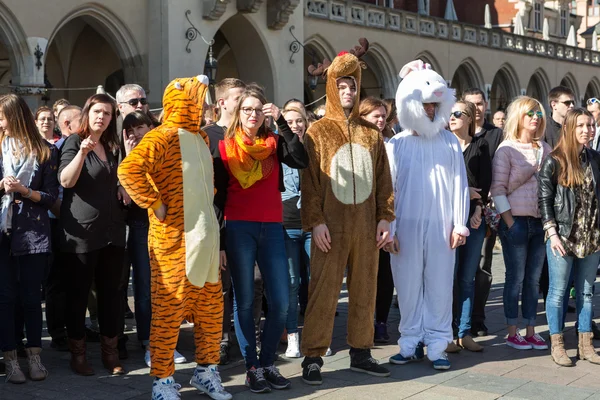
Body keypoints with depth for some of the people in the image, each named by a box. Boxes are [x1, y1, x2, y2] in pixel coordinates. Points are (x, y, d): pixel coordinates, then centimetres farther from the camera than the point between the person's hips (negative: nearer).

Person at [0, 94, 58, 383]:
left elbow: (51, 196, 0)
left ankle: (34, 355, 15)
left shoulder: (45, 151, 1)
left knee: (31, 295, 5)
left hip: (33, 233, -1)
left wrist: (24, 191, -13)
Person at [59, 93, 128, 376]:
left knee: (111, 292, 8)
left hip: (112, 230, 6)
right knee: (78, 293, 2)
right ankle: (78, 353, 12)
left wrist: (122, 187, 10)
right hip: (81, 231, -6)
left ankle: (110, 351, 18)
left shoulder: (111, 147, 15)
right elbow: (66, 181, -20)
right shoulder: (74, 141, -5)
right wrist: (82, 151, -33)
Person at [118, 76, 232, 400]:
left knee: (211, 306, 13)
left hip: (205, 237, 8)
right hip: (174, 239, -8)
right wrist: (155, 205, -21)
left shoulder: (201, 137, 15)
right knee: (169, 308, -1)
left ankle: (205, 371, 27)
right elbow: (128, 170, -26)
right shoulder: (163, 137, -12)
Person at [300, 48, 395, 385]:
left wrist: (385, 217, 4)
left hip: (366, 228, 4)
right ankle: (314, 358, 4)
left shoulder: (371, 134, 12)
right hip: (330, 227, -4)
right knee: (324, 293, -3)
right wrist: (315, 221, -12)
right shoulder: (317, 132, 1)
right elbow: (309, 180, -4)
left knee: (365, 292, 9)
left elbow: (383, 180, 11)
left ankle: (361, 353, 21)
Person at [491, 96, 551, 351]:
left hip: (541, 222, 5)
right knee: (515, 279, 1)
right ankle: (512, 333, 11)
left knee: (534, 279, 8)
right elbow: (498, 189, -8)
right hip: (516, 222, -5)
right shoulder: (507, 149, -5)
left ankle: (530, 332, 17)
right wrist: (510, 224, -12)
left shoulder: (545, 149, 11)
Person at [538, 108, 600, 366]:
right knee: (558, 291, 2)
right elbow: (544, 199, -6)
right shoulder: (554, 161, -5)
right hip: (563, 235, -4)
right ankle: (557, 345, 11)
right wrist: (552, 233, -12)